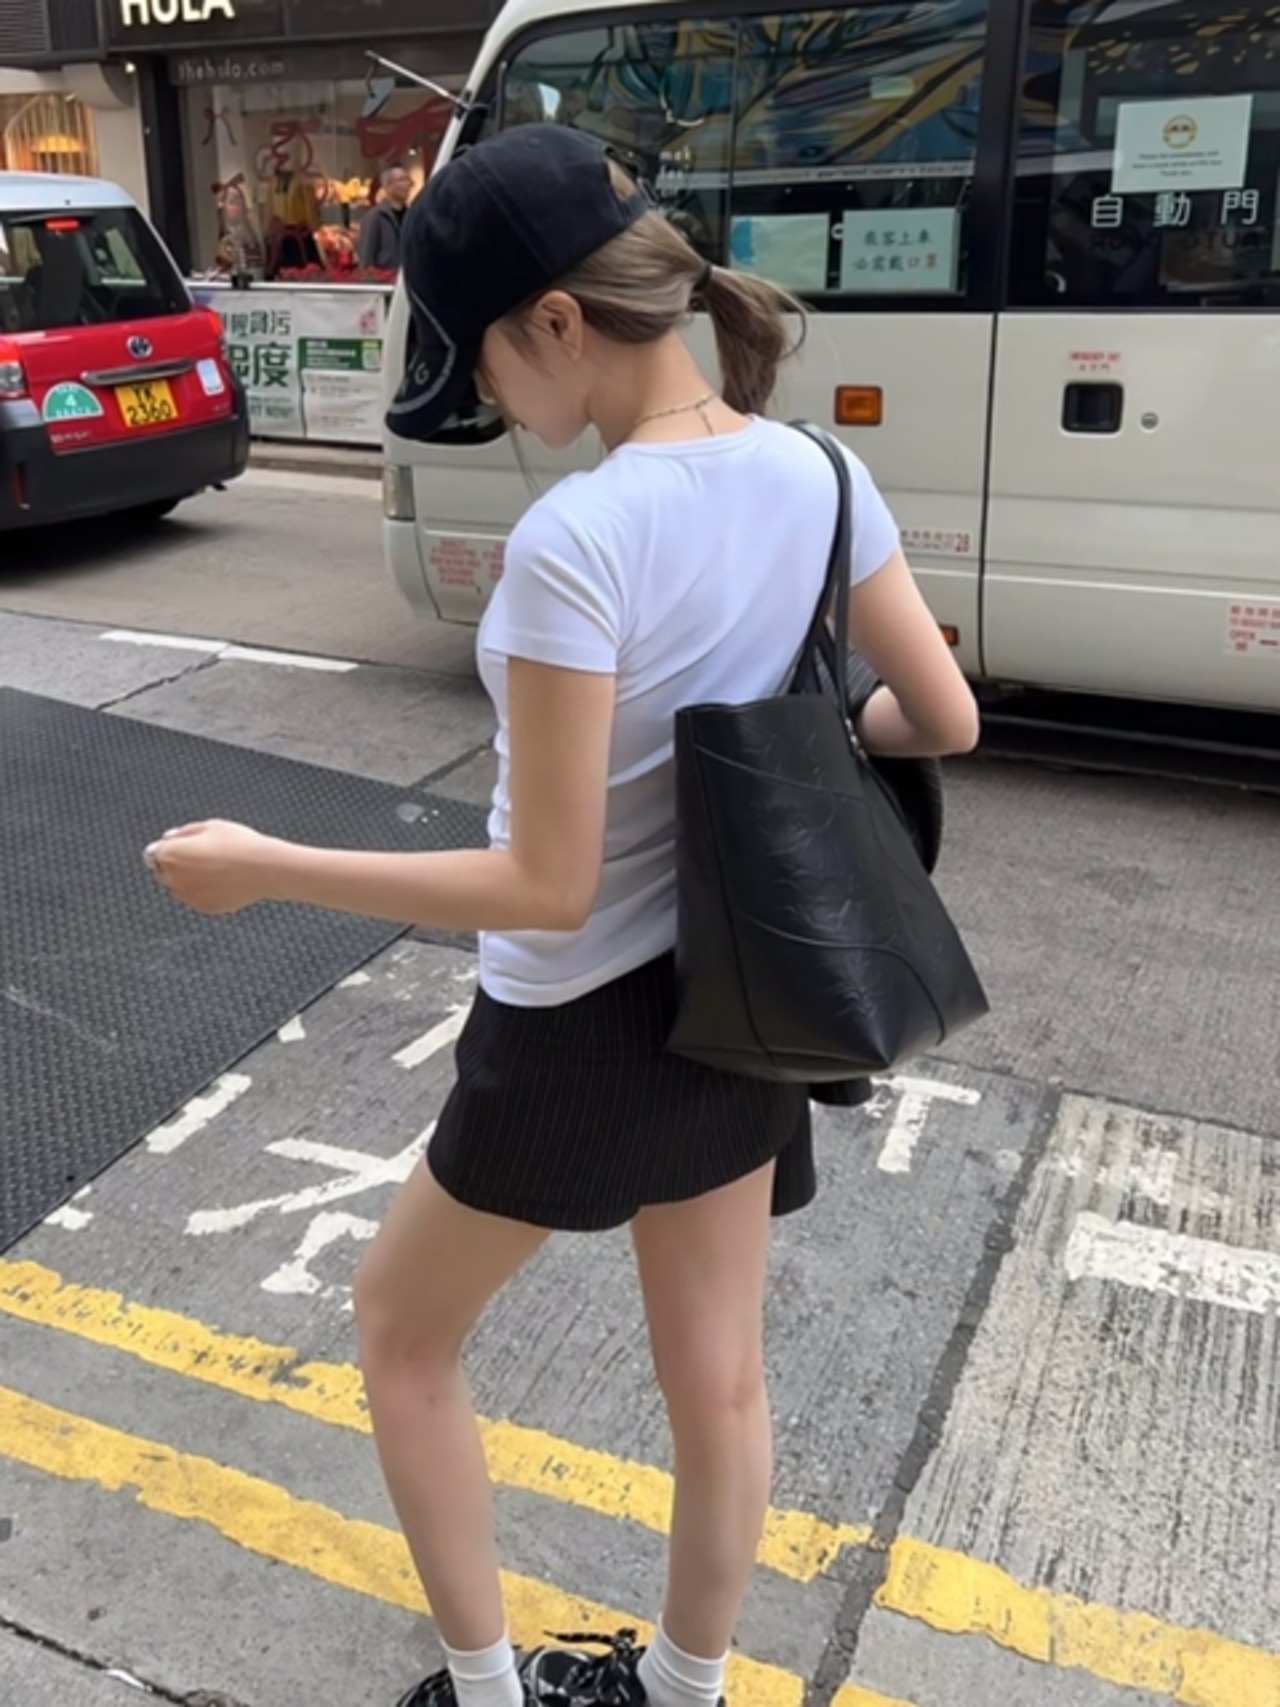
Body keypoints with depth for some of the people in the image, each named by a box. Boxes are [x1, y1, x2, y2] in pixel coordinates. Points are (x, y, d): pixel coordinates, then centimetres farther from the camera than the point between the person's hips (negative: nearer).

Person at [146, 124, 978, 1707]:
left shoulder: (572, 543, -27)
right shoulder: (815, 472, -5)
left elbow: (545, 887, -24)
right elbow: (944, 717, 2)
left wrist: (261, 866, -15)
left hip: (585, 1032, -7)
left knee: (401, 1324, 22)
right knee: (717, 1378, 23)